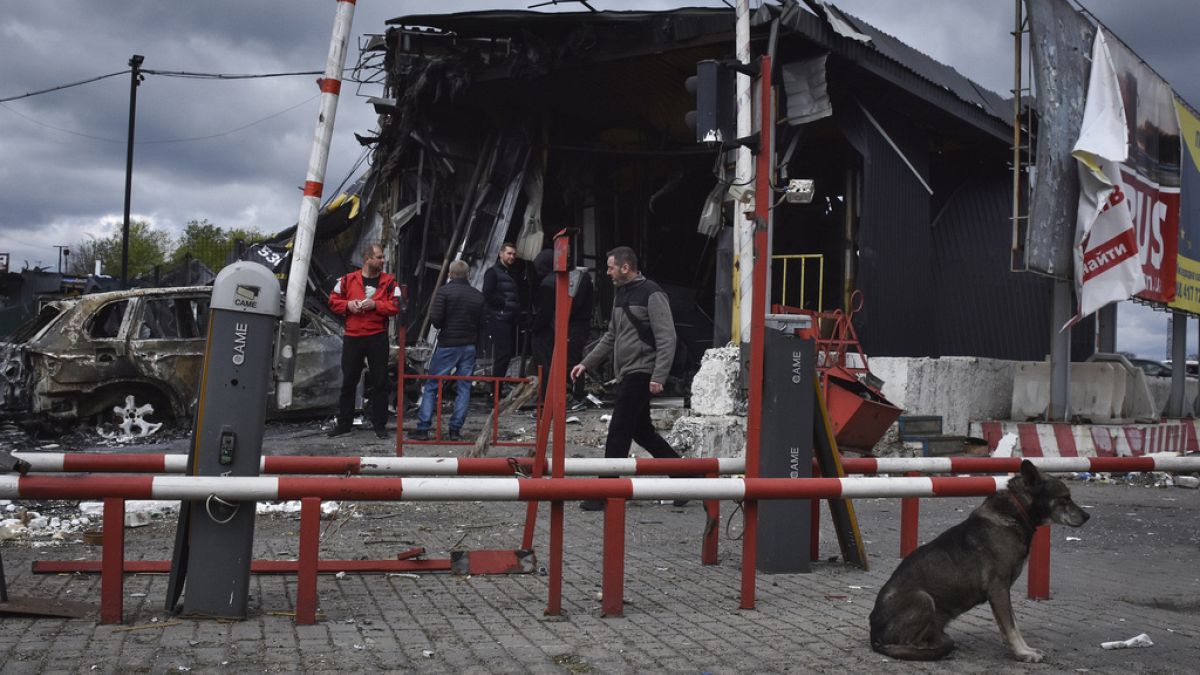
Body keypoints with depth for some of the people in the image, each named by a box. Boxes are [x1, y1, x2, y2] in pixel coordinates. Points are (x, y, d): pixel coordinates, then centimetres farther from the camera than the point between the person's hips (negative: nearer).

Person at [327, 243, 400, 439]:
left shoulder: (389, 282, 3)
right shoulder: (348, 280, 6)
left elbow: (395, 306, -5)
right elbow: (333, 301, 9)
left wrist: (375, 304, -17)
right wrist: (348, 305, -9)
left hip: (378, 337, -1)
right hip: (352, 337, 1)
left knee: (379, 382, 2)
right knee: (348, 381, 7)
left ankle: (379, 425, 10)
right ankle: (343, 424, 17)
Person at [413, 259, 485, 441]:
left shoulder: (444, 292, -8)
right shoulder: (478, 296, 6)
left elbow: (435, 319, -14)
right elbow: (482, 322, 8)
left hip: (448, 345, -3)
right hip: (470, 347, 4)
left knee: (431, 387, 4)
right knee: (464, 388, 8)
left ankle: (423, 428, 0)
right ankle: (455, 429, 5)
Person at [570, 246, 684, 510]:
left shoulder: (651, 294, -12)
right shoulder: (621, 295, 16)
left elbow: (666, 338, -16)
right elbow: (611, 337, 24)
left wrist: (658, 377, -23)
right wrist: (586, 363, 19)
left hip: (640, 374, -9)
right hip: (626, 374, 9)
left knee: (618, 432, -7)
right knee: (642, 431, 13)